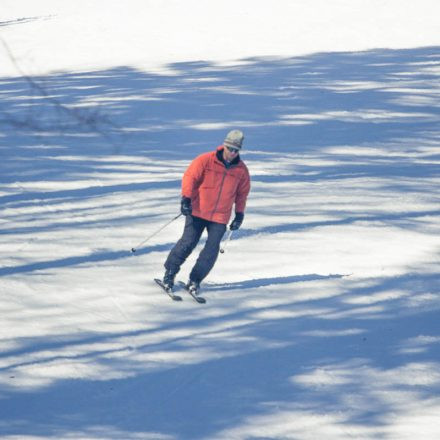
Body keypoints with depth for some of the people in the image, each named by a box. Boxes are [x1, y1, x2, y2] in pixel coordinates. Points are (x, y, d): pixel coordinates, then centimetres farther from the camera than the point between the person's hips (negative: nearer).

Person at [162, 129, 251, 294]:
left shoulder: (241, 170, 2)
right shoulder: (206, 160, -9)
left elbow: (242, 193, 15)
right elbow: (190, 177, -8)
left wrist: (240, 214, 11)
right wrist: (186, 199, -19)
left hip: (220, 217, 3)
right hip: (198, 211, -2)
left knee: (212, 249, -6)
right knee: (188, 242, -7)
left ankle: (195, 280, 6)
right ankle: (170, 272, 10)